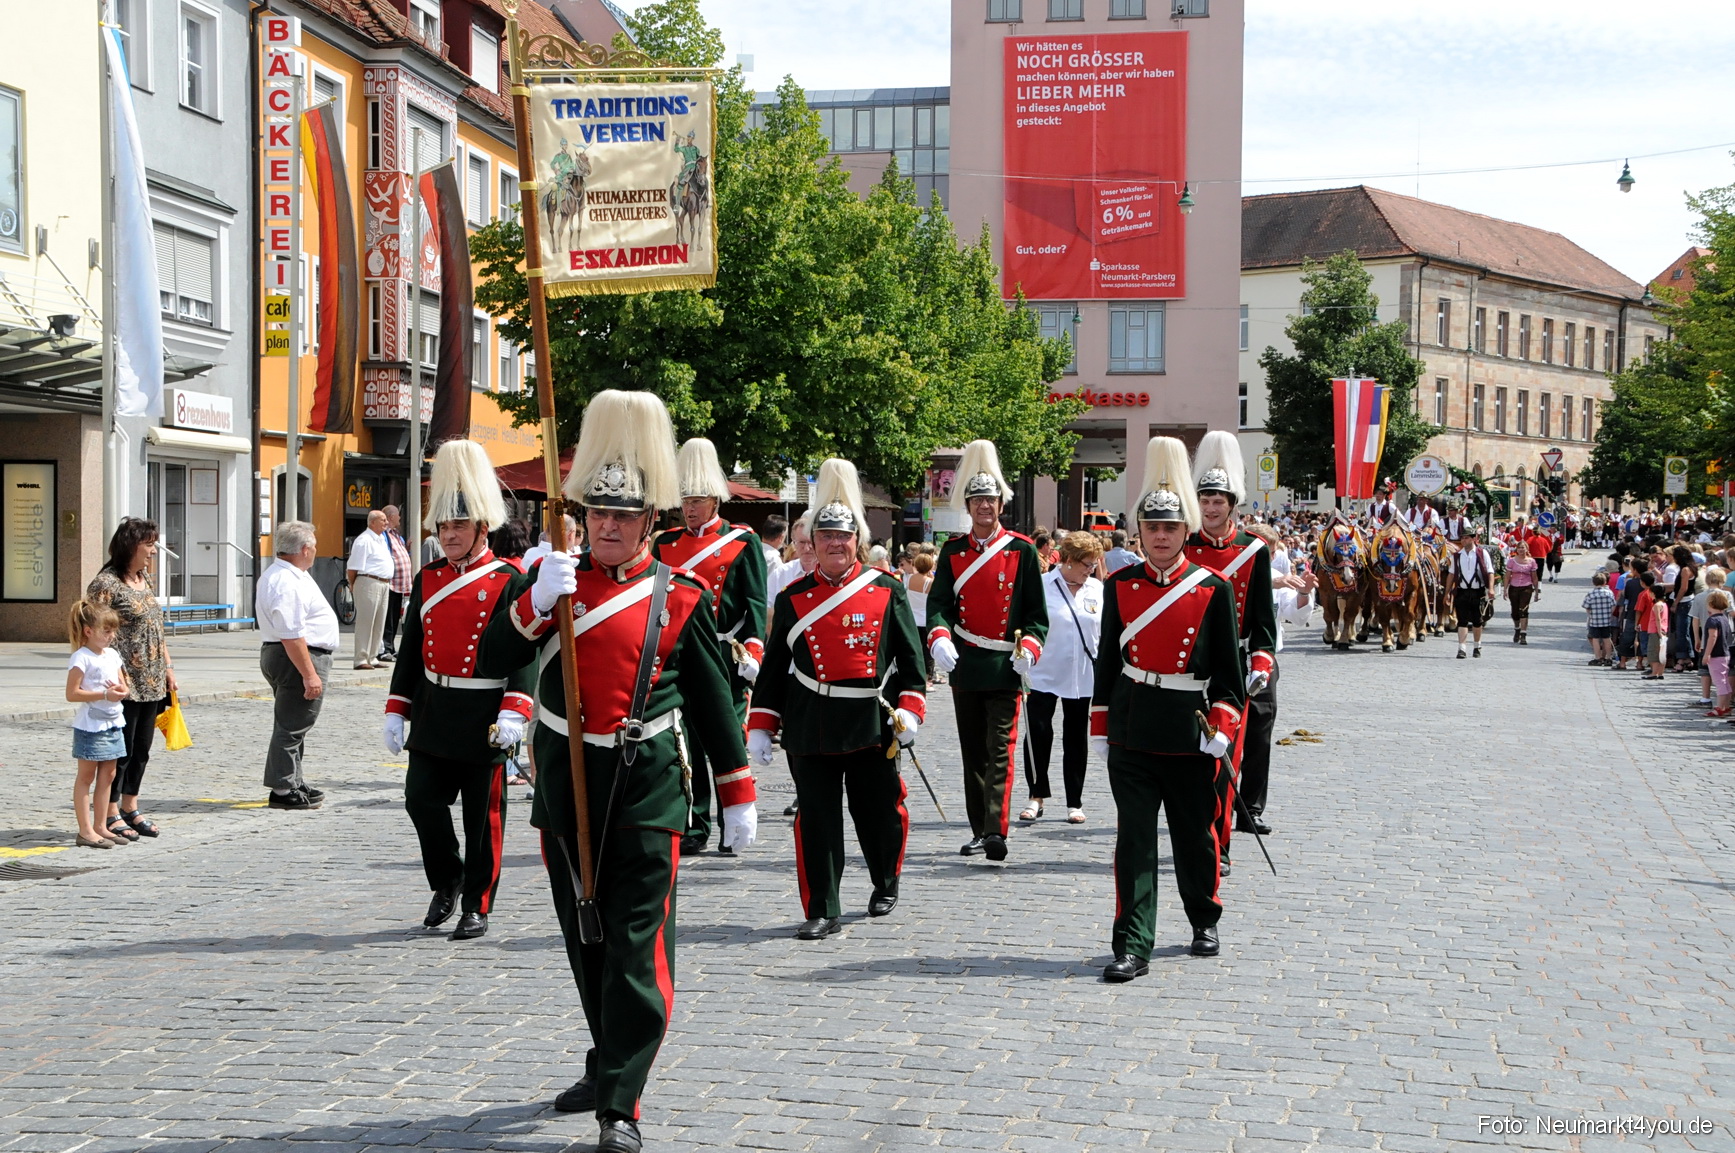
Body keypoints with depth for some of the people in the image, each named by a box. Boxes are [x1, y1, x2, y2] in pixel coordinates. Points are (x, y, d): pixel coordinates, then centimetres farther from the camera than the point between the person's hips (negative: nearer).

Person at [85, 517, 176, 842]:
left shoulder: (145, 581, 13)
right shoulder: (105, 584, -12)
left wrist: (168, 668, 17)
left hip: (151, 682, 8)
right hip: (124, 684, -8)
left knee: (142, 748, 13)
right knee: (120, 749, -2)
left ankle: (130, 808, 24)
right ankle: (110, 814, 8)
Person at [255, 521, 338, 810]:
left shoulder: (278, 575, 16)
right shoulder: (287, 583, -20)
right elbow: (291, 634, -26)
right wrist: (309, 674, -26)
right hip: (298, 658, -12)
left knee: (292, 725, 18)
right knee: (292, 726, -7)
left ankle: (294, 783, 27)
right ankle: (284, 790, -4)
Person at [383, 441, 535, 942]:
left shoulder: (507, 580, -6)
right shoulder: (427, 580, 9)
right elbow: (411, 651, 13)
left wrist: (514, 711, -21)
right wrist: (397, 711, 9)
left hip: (484, 717, -4)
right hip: (434, 713, 5)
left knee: (483, 815, 3)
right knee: (422, 799, 1)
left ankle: (477, 906, 14)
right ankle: (447, 881, 24)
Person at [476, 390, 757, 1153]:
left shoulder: (679, 598, -2)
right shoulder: (551, 579, 4)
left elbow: (713, 701, 3)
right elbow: (490, 662, -5)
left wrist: (738, 794, 4)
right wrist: (535, 603, -21)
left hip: (646, 790, -3)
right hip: (566, 784, 4)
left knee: (636, 945, -7)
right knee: (584, 939, 16)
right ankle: (608, 1063, 35)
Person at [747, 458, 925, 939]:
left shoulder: (887, 591, 3)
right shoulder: (793, 598, 5)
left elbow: (909, 655, 6)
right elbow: (774, 665, 8)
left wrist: (909, 707, -5)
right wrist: (760, 726, 4)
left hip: (871, 721, 0)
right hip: (810, 727, 0)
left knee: (881, 813, 10)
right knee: (816, 818, -1)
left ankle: (886, 885, 37)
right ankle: (822, 911, 6)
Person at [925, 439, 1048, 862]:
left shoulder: (1022, 550, 1)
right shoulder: (953, 551, 7)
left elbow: (1036, 610, 3)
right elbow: (938, 602, 0)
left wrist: (1028, 648, -13)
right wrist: (939, 638, -20)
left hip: (1004, 667, -3)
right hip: (965, 666, 3)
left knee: (1001, 748, -11)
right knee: (972, 752, 10)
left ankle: (996, 830, -18)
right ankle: (979, 831, 19)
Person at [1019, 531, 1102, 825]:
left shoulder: (1098, 589, 7)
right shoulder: (1042, 586, -4)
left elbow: (1105, 632, 13)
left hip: (1083, 676, 3)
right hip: (1044, 674, -3)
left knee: (1076, 739, 9)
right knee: (1038, 734, -6)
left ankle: (1074, 802, 17)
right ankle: (1037, 796, 8)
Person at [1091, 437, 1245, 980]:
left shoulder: (1213, 590, -1)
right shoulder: (1120, 586, 3)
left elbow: (1228, 668, 3)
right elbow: (1107, 660, 9)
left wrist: (1221, 726, -6)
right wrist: (1100, 727, 8)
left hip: (1189, 729, 0)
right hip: (1131, 728, 1)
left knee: (1196, 832, 13)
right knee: (1134, 836, -3)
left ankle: (1204, 920, 35)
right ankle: (1132, 946, -3)